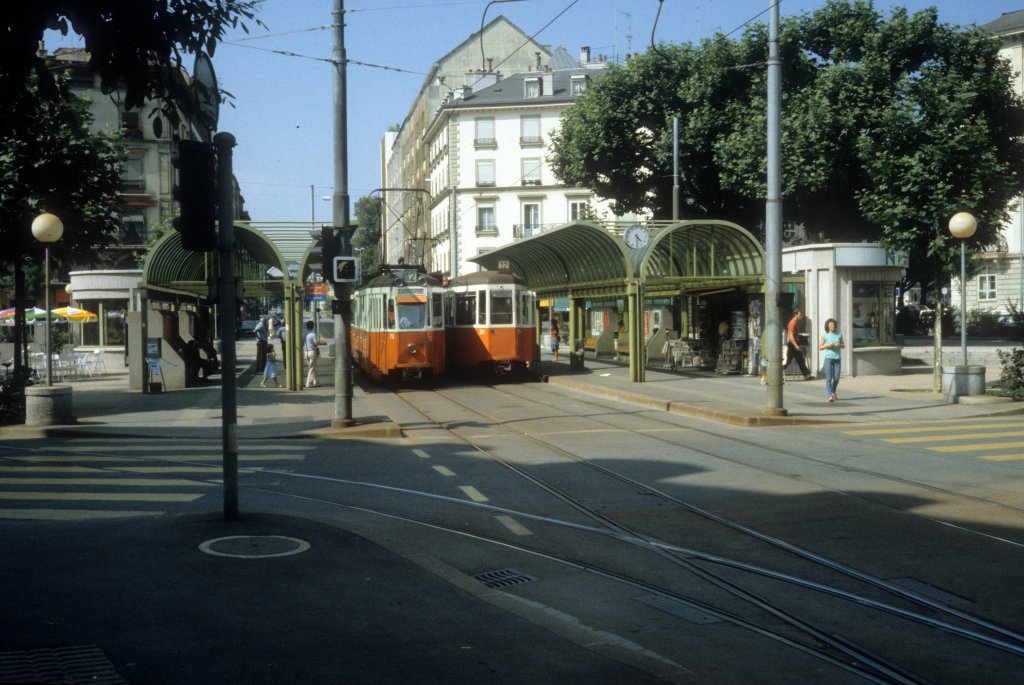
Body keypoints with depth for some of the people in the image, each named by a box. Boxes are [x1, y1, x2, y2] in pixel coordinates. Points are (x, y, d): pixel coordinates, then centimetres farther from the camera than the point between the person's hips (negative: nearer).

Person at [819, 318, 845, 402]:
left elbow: (843, 345, 15)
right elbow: (820, 347, 1)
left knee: (836, 378, 4)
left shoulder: (839, 335, 10)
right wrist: (828, 345, -14)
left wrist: (839, 345, -6)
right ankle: (829, 396, -11)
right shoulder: (824, 336, 2)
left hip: (837, 358, 3)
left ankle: (833, 392, 30)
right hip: (828, 358, -3)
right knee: (828, 378, -9)